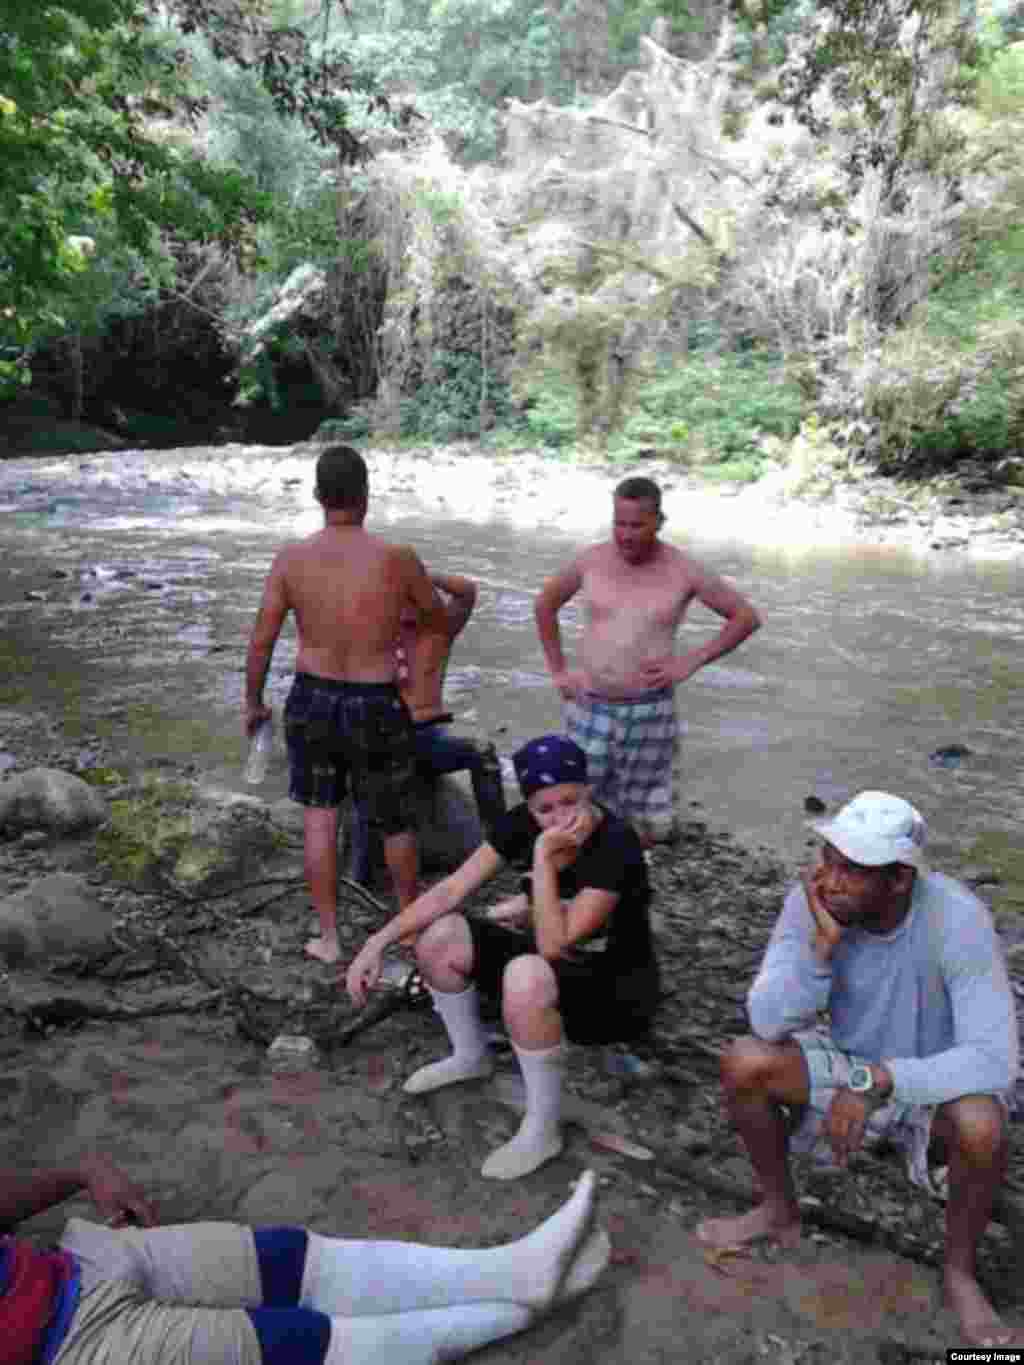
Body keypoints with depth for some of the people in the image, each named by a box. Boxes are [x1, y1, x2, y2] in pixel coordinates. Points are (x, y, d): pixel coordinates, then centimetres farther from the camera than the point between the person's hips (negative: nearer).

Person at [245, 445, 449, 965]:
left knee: (319, 816, 16)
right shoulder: (397, 559, -14)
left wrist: (253, 702, 12)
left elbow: (261, 640, -3)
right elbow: (439, 618, 4)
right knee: (396, 820, 18)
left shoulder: (291, 558, -8)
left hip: (311, 699, 2)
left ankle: (329, 937, 22)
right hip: (375, 707, -2)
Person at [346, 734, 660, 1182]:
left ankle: (542, 1129, -15)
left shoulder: (616, 845, -29)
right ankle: (471, 1056, 19)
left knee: (526, 977, -37)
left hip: (617, 992, -6)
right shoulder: (521, 825, -11)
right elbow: (449, 891, -8)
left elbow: (554, 944, -30)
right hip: (558, 962, 7)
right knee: (438, 937, -8)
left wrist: (544, 856, -34)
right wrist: (378, 942, -14)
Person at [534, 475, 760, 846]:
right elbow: (544, 604, 16)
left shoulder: (683, 570, -6)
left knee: (642, 827, 7)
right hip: (589, 707, 2)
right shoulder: (591, 560, 0)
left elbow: (747, 617, 2)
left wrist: (690, 662, -7)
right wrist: (557, 671, 8)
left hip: (648, 710, -1)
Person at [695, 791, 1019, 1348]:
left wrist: (875, 1081, -39)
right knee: (743, 1062, -21)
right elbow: (768, 1023, -23)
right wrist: (821, 944, -38)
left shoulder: (957, 919, -31)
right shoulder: (810, 901, -22)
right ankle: (780, 1211, 7)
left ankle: (959, 1270, -2)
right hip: (854, 1065, 3)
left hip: (935, 1079, -2)